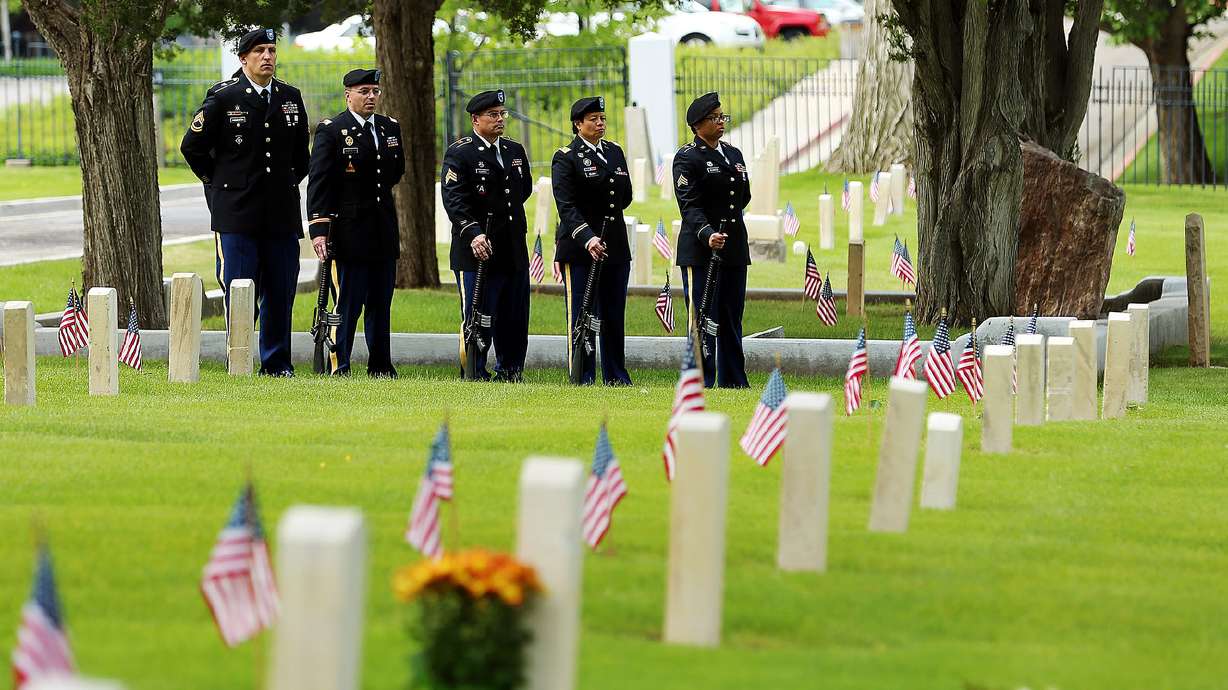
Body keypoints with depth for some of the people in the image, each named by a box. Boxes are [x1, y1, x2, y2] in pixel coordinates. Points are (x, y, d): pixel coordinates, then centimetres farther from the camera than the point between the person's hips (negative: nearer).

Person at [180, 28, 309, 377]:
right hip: (237, 212, -4)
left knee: (280, 290, 5)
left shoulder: (291, 98, 9)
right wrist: (218, 182, 5)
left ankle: (277, 363, 12)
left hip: (282, 213, 4)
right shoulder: (223, 98, -5)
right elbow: (192, 146, 2)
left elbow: (300, 150, 25)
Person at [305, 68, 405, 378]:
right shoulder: (331, 131, -8)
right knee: (347, 303, -6)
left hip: (384, 232, 6)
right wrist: (319, 228, -20)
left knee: (381, 302, 10)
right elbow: (319, 182, -13)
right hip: (348, 231, -6)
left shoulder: (390, 128, 11)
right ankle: (339, 367, -1)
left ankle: (380, 366, 17)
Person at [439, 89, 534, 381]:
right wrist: (473, 233, -27)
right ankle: (474, 374, 4)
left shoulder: (515, 151, 14)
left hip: (514, 251, 6)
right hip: (477, 250, -6)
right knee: (477, 315, -3)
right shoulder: (459, 154, -6)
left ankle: (510, 372, 20)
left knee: (515, 317, 9)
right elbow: (453, 199, -16)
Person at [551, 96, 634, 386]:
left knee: (614, 312, 9)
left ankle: (616, 375, 16)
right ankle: (582, 376, 2)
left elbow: (626, 196, 20)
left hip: (616, 246, 6)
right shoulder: (566, 158, -7)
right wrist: (587, 238, -27)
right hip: (579, 248, -6)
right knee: (582, 312, -2)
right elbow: (566, 206, -16)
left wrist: (606, 216, 10)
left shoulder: (615, 152, 13)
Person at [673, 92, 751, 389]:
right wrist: (707, 233, -29)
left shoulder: (733, 155, 17)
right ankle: (702, 381, -4)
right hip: (701, 249, -7)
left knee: (732, 318, 9)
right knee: (703, 318, -6)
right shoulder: (687, 158, -6)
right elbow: (688, 205, -17)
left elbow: (744, 197, 26)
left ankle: (733, 380, 14)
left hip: (734, 248, 7)